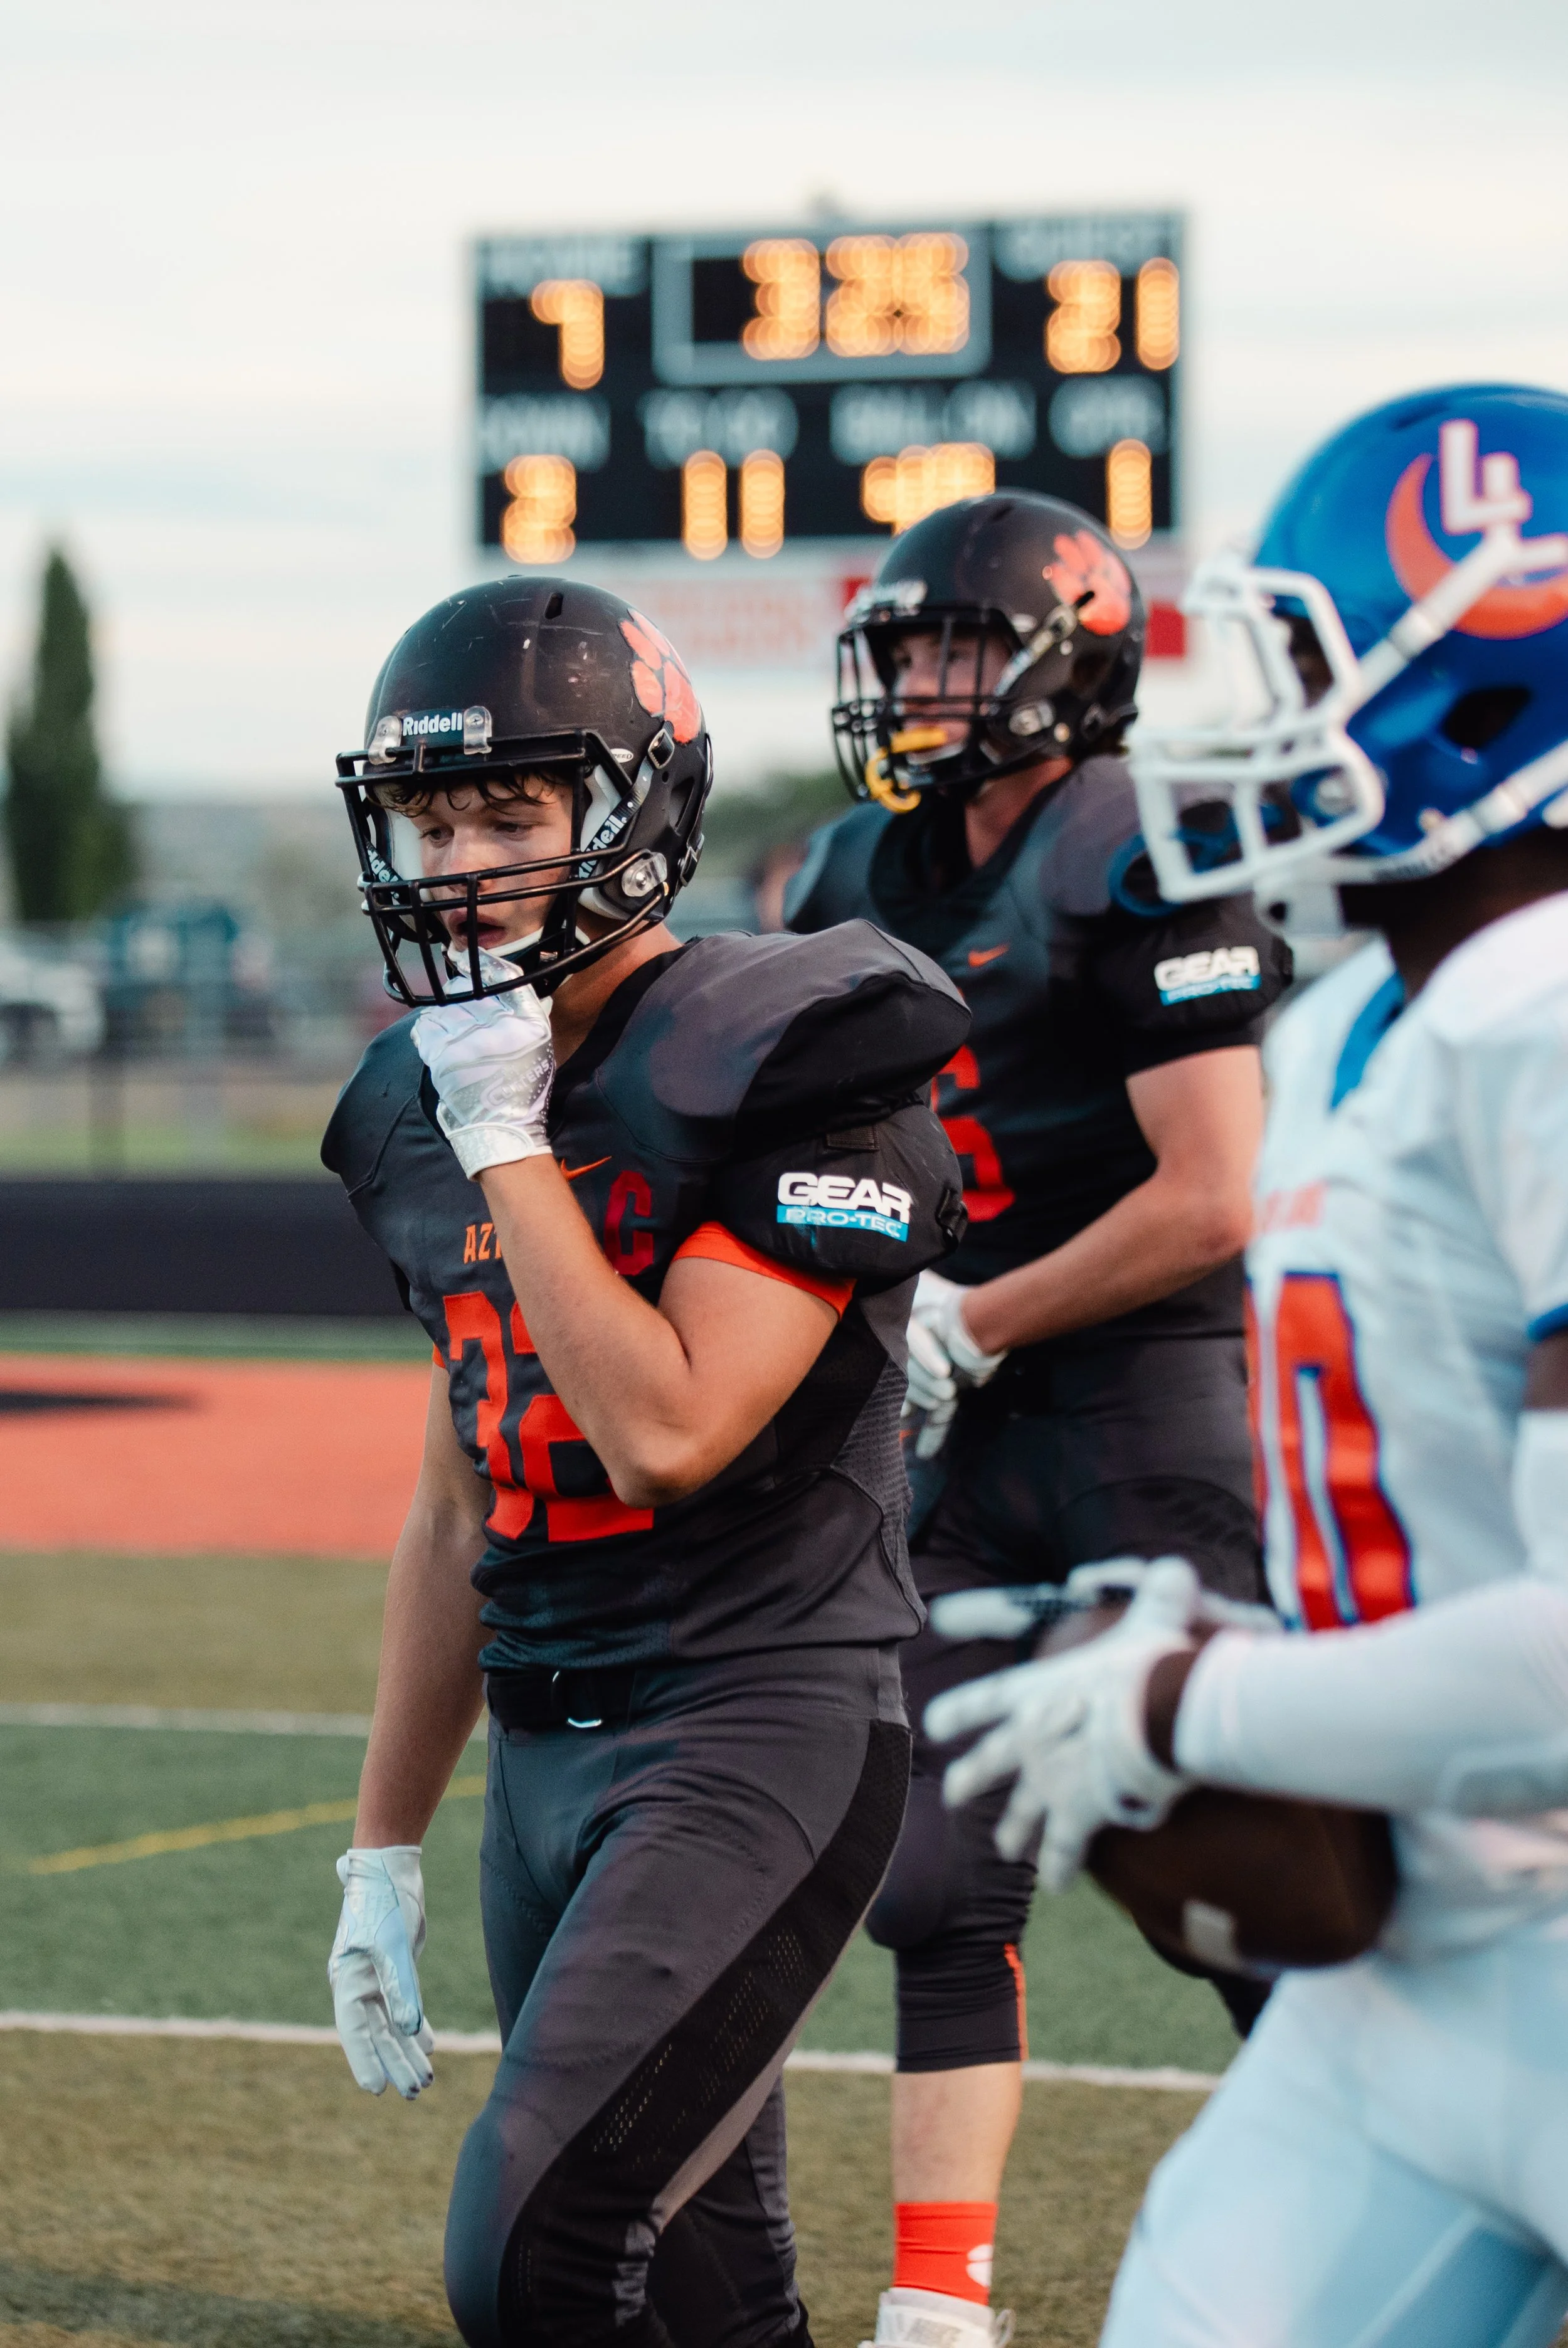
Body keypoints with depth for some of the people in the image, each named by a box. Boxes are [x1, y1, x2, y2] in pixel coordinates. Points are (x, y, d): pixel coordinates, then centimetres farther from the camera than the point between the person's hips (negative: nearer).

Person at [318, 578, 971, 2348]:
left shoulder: (775, 1065, -12)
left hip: (763, 1723, -8)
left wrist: (511, 1146, -16)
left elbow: (664, 1436, -22)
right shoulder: (433, 1097, 11)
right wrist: (382, 1850, 19)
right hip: (544, 1750, 8)